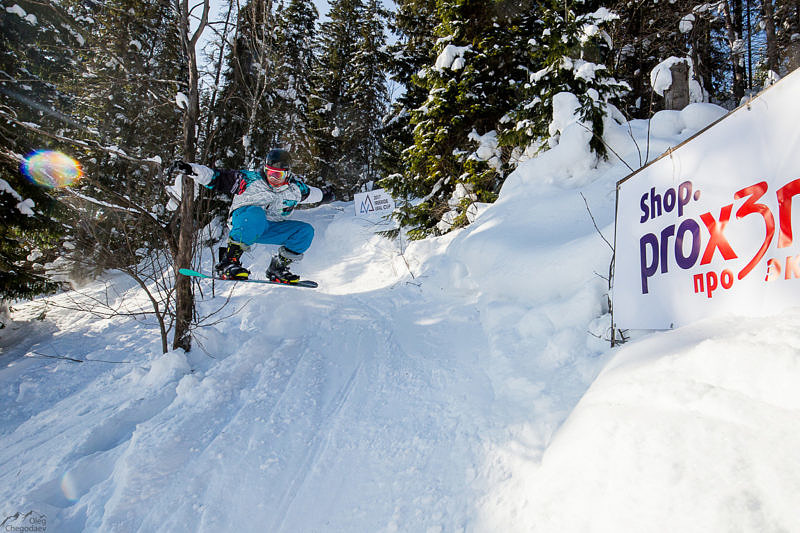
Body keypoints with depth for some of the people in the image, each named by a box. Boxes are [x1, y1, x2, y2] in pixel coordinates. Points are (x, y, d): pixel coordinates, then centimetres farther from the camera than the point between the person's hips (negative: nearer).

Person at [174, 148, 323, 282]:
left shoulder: (295, 188, 1)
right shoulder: (250, 179, -10)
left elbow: (311, 193, 25)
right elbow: (215, 178, -10)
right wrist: (191, 169, -20)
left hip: (269, 229, 5)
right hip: (243, 221, -4)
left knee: (306, 230, -11)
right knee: (256, 212, -40)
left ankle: (278, 268, -4)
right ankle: (228, 261, -37)